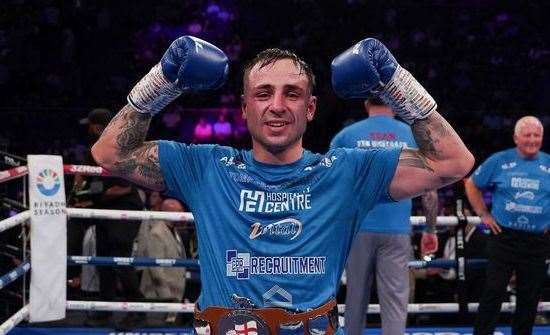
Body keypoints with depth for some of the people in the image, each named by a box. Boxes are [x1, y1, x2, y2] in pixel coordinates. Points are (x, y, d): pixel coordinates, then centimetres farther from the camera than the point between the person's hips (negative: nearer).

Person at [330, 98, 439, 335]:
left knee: (356, 297, 10)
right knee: (394, 301, -2)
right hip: (397, 231, -1)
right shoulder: (414, 136, 6)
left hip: (357, 228, 1)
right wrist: (430, 230, 12)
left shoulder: (346, 135, 5)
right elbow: (429, 190, 5)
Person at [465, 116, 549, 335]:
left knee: (529, 297, 8)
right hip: (504, 237, -1)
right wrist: (484, 215, 6)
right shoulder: (499, 161, 2)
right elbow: (472, 185, 13)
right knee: (493, 292, -4)